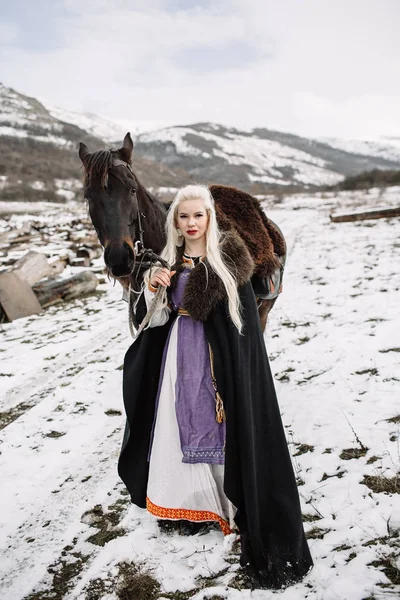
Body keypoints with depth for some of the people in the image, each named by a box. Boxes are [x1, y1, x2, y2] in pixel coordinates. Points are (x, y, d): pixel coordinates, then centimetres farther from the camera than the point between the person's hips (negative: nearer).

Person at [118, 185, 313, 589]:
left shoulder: (228, 259, -8)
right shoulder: (169, 262, 6)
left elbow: (245, 318, -8)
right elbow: (152, 319, 8)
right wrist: (152, 289, -12)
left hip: (219, 358, -5)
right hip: (178, 356, 5)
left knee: (221, 426, 0)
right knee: (178, 425, 12)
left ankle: (232, 500, 15)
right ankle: (188, 495, 30)